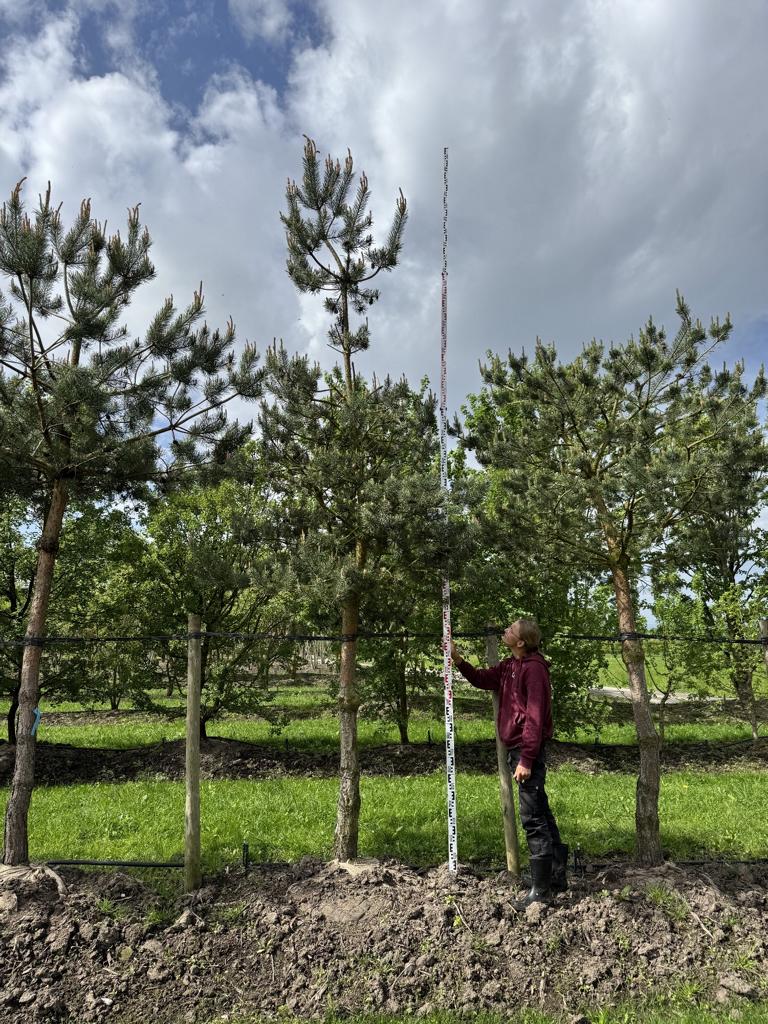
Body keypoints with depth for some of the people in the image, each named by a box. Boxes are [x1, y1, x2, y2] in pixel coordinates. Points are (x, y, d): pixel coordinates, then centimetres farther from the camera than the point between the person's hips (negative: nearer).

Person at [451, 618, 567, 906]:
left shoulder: (533, 668, -18)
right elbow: (481, 679, 22)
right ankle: (557, 876, 31)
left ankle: (541, 890, 7)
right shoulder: (510, 666, 10)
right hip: (516, 749, 10)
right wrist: (458, 659, 8)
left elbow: (535, 717, -21)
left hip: (527, 751, -10)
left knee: (533, 818, -3)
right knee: (541, 814, 18)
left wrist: (526, 760, -22)